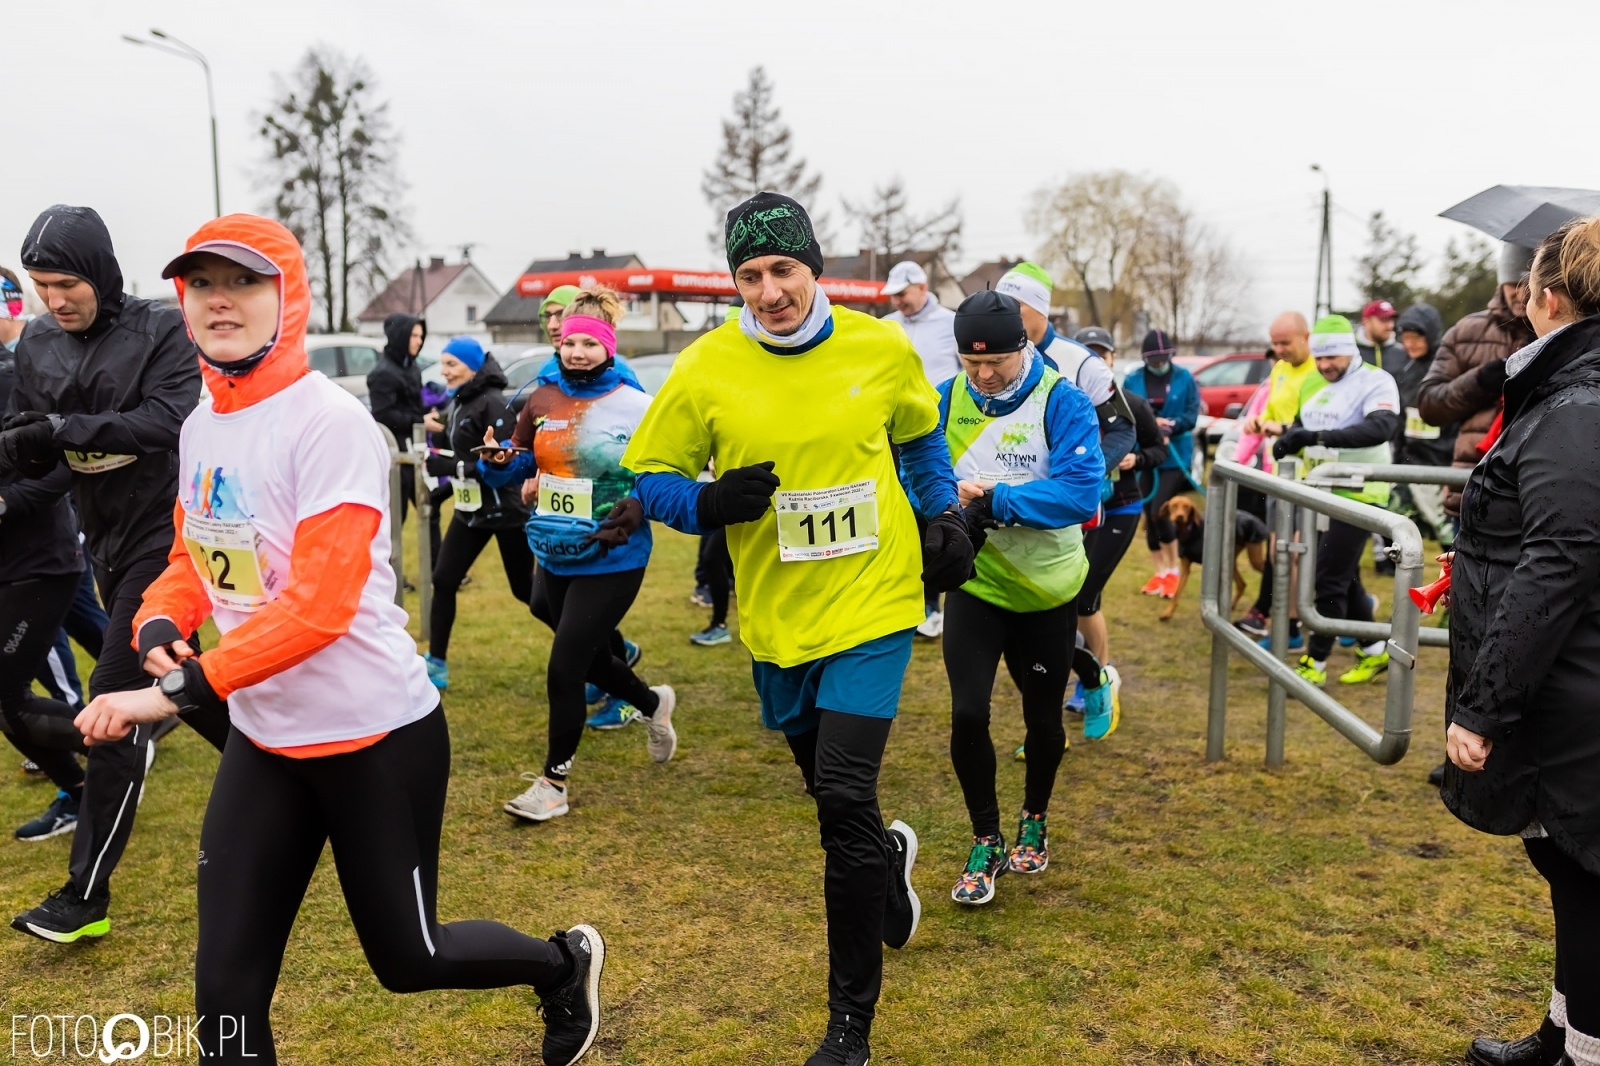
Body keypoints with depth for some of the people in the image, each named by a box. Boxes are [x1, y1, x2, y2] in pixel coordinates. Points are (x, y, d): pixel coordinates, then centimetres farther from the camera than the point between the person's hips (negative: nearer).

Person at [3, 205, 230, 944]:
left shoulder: (162, 332, -11)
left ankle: (87, 897, -1)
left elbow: (167, 421, -25)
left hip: (163, 534, -7)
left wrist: (67, 427, -33)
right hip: (105, 541, 7)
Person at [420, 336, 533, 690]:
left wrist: (450, 467, -25)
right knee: (443, 581, 3)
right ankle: (436, 664, 15)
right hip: (470, 509, 8)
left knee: (525, 589, 2)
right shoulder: (458, 402, 7)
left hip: (505, 510, -8)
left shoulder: (493, 404, -19)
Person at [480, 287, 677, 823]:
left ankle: (554, 782, 15)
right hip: (554, 557, 6)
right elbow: (520, 463, 9)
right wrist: (496, 461, -12)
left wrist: (637, 508, -24)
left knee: (564, 667, -4)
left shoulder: (636, 407, -11)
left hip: (612, 563, -5)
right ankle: (653, 703, 50)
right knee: (589, 657, 20)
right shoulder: (541, 400, 1)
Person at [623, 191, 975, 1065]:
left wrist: (943, 515, 6)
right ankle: (888, 859, 57)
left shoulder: (882, 348, -4)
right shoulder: (705, 369, -9)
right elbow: (647, 480, -1)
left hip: (872, 602, -2)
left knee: (844, 801, -12)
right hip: (778, 618, 2)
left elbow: (920, 437, 16)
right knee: (832, 795, 18)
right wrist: (711, 504, -20)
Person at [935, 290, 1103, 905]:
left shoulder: (1062, 403, -15)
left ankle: (1034, 820, 43)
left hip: (1047, 589, -1)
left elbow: (1080, 490, -25)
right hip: (975, 585, 1)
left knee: (1043, 719, 14)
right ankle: (985, 842, 15)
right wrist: (950, 493, -26)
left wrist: (996, 499, -31)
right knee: (968, 715, -8)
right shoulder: (946, 401, -5)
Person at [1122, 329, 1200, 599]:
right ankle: (1159, 572, 23)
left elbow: (1192, 415, -6)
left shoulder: (1184, 378, -3)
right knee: (1149, 514, 8)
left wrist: (1169, 426, -23)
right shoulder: (1133, 380, 1)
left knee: (1159, 511, -12)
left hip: (1175, 455, -3)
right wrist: (1151, 424, -21)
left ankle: (1173, 570, 7)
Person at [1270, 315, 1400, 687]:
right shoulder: (1319, 386, 14)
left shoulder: (1375, 382, -11)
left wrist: (1320, 436, -37)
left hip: (1356, 494, -8)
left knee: (1330, 579, -6)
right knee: (1345, 577, 16)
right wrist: (1290, 438, -10)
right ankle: (1375, 650, 31)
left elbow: (1381, 428, -28)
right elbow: (1303, 424, 15)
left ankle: (1316, 664, 3)